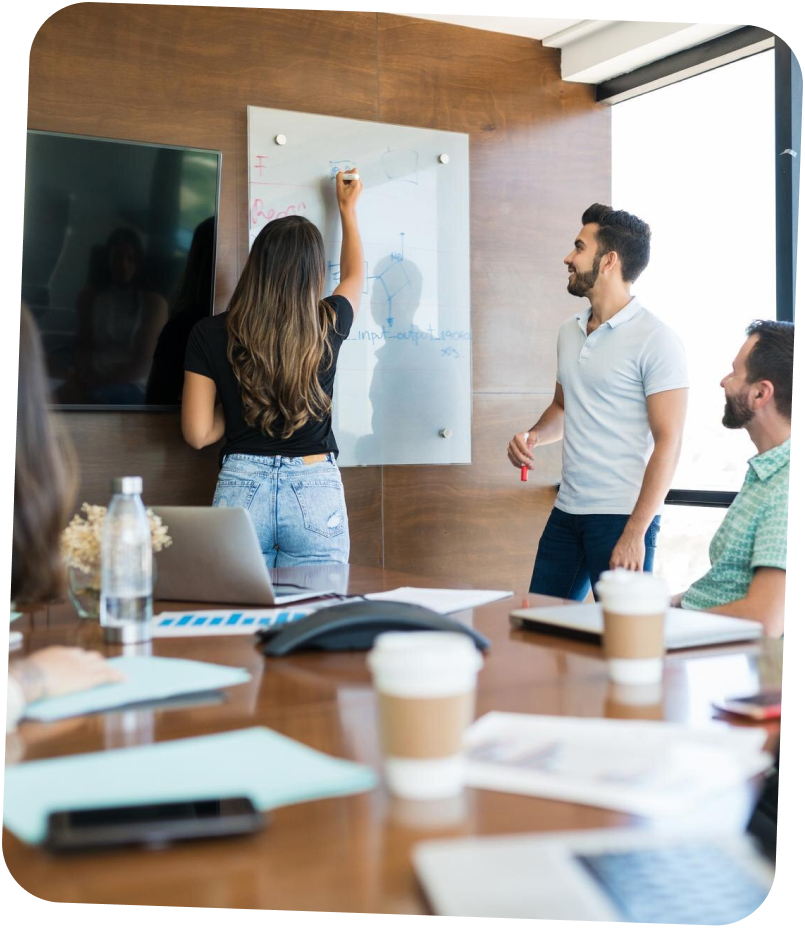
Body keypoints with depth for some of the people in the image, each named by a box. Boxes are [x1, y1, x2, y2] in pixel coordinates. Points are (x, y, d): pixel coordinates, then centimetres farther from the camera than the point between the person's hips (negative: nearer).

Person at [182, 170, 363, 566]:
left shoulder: (210, 333, -4)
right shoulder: (327, 327, -2)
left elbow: (197, 434, -3)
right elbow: (354, 276, 23)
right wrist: (347, 208, 36)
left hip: (241, 490, 0)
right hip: (315, 491, 0)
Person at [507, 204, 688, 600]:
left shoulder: (655, 340, -11)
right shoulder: (569, 331, 11)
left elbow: (668, 441, -14)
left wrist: (635, 533, -19)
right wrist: (532, 435, 2)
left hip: (621, 518, -7)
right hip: (566, 511, 7)